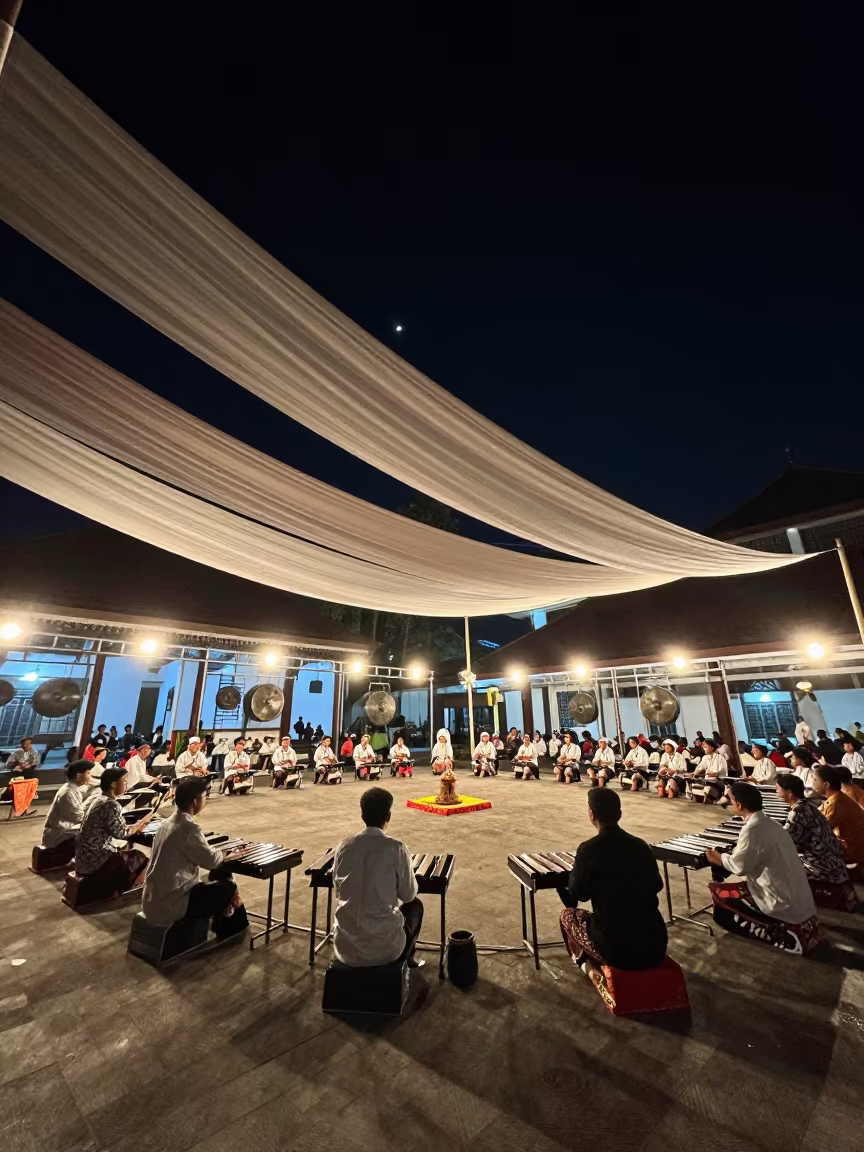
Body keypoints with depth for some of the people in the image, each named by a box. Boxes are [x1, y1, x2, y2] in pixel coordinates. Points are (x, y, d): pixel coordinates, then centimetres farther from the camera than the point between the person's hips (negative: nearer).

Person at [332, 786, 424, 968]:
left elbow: (338, 893, 8)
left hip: (345, 948, 3)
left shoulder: (344, 846, -7)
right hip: (385, 949, -3)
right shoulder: (396, 848, -17)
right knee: (415, 906, 25)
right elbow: (409, 895, -2)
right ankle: (405, 960, 45)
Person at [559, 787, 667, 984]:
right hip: (655, 946, 4)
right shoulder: (641, 845, -2)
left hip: (616, 949, -4)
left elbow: (578, 894, -3)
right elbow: (656, 886, 14)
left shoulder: (588, 849, -16)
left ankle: (592, 966, 15)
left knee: (568, 915, 21)